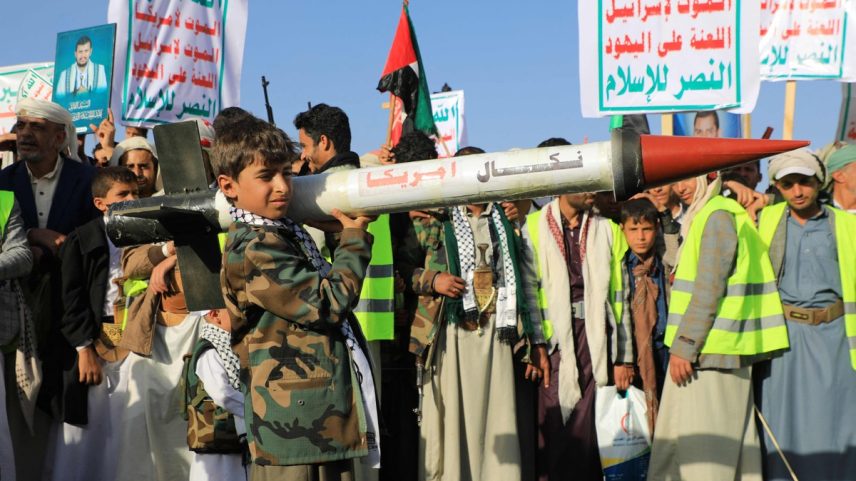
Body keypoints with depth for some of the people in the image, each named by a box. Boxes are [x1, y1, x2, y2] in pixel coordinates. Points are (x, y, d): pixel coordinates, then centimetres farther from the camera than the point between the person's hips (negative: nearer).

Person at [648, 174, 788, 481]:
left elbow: (709, 289, -17)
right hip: (704, 351, 10)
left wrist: (683, 346, -17)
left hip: (709, 351, -10)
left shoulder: (718, 216, -11)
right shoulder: (702, 217, 18)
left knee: (702, 443, -8)